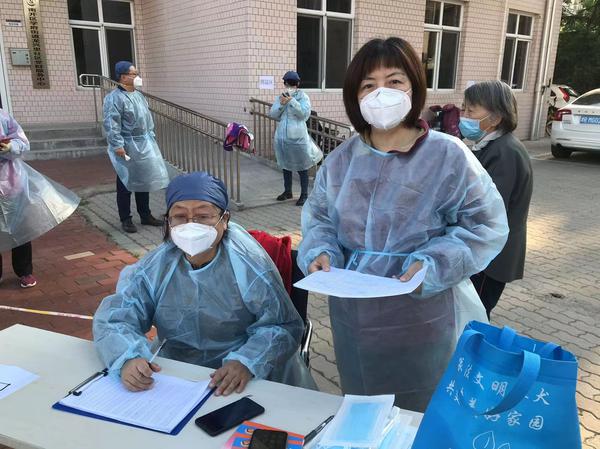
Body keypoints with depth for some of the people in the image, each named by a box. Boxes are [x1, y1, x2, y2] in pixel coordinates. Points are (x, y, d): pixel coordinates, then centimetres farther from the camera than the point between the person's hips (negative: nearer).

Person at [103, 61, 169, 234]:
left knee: (144, 181, 14)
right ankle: (126, 219, 13)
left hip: (143, 144, 8)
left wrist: (151, 138, 16)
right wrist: (117, 145, -25)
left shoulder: (138, 96, 12)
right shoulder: (114, 98, -14)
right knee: (126, 183, 2)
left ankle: (146, 215, 26)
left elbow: (147, 118, 20)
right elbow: (111, 124, -20)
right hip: (127, 146, -8)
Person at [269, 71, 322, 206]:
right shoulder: (280, 97, 8)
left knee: (301, 167, 1)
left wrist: (291, 101, -23)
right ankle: (287, 191, 31)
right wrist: (281, 104, -13)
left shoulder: (303, 96, -5)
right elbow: (272, 115, 3)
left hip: (298, 138, -5)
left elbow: (305, 113, -19)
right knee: (285, 165, 17)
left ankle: (304, 194, 10)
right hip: (282, 137, 5)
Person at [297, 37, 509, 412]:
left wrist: (434, 264, -22)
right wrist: (321, 252, -11)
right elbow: (319, 218, 10)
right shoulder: (341, 160, 2)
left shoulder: (449, 155, -11)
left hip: (419, 320, -3)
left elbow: (486, 225, -8)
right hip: (351, 316, 4)